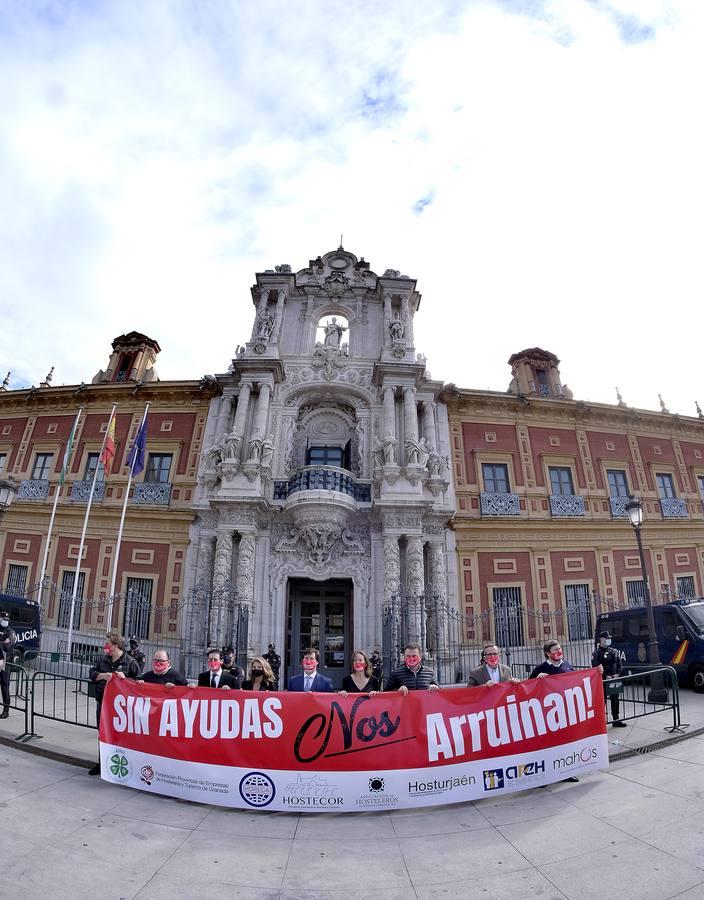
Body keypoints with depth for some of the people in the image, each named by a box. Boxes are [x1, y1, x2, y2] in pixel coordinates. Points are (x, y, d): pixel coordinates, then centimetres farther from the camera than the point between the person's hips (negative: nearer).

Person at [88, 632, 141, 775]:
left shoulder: (130, 662, -9)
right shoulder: (103, 660, 7)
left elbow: (138, 681, -8)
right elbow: (91, 673, 8)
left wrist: (125, 678, -22)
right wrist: (102, 675, -10)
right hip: (102, 703, 5)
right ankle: (102, 763, 33)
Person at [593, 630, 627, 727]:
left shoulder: (613, 651, 9)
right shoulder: (597, 653, -11)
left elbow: (619, 663, 13)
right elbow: (595, 668, -15)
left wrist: (617, 674, -1)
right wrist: (606, 676, -17)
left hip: (613, 679, 6)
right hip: (603, 680, -6)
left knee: (615, 699, 12)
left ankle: (616, 720, 24)